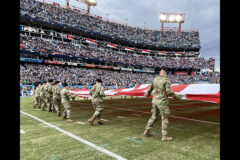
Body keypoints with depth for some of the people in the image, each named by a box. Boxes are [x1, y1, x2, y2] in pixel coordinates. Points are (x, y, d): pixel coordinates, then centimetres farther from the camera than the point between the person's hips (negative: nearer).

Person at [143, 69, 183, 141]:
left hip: (155, 101, 6)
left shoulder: (155, 79, 7)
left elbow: (150, 89, 17)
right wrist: (176, 97, -4)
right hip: (162, 102, -6)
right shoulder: (166, 81, -12)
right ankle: (164, 136, 5)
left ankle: (146, 132, 19)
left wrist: (147, 94, 38)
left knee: (154, 117, 16)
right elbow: (169, 92, -20)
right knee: (165, 118, 2)